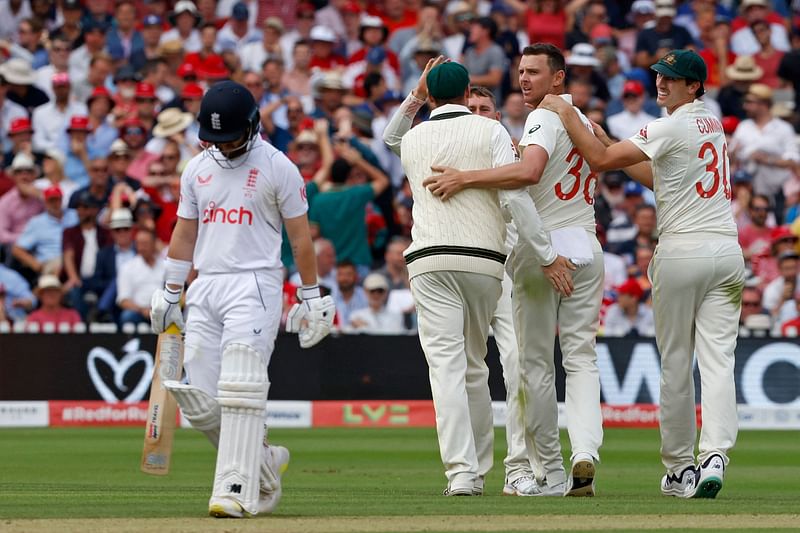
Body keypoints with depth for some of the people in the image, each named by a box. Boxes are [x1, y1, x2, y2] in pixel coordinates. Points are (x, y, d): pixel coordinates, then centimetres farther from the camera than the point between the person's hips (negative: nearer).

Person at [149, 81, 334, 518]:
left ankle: (237, 489, -18)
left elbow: (300, 236, 1)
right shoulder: (197, 168, 13)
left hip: (254, 284, -6)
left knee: (241, 391, -16)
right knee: (198, 401, -1)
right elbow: (184, 234, 18)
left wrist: (311, 297, 0)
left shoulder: (277, 167, -2)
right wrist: (170, 294, 15)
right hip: (205, 288, 6)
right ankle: (264, 462, 19)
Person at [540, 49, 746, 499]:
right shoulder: (713, 124, 16)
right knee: (718, 360, -3)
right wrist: (606, 141, 21)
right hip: (727, 251, 6)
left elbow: (601, 160, -12)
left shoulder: (671, 128, -10)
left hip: (681, 253, -6)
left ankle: (680, 468, 10)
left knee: (675, 364, 5)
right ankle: (715, 455, -19)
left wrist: (567, 116, -2)